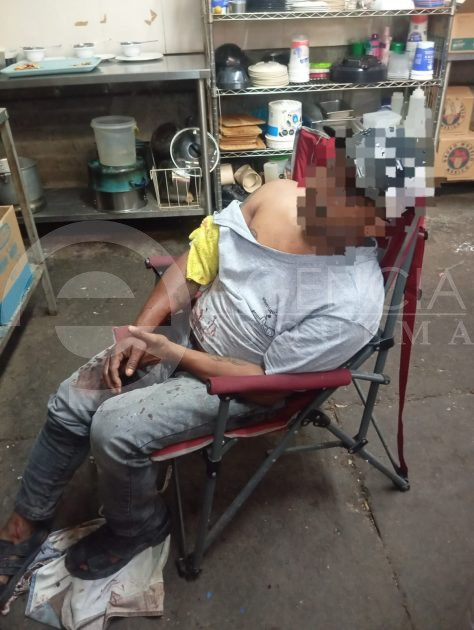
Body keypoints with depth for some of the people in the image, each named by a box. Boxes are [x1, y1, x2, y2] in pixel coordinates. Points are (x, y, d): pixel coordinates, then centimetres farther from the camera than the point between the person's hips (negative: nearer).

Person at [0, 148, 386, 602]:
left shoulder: (351, 306, -30)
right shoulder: (278, 196, -14)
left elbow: (266, 382, -21)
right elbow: (196, 261, -4)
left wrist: (174, 355, -17)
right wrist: (140, 331, -10)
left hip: (241, 383, -5)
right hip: (190, 325, 6)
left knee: (113, 429, -18)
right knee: (69, 406, 1)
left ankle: (138, 528, 16)